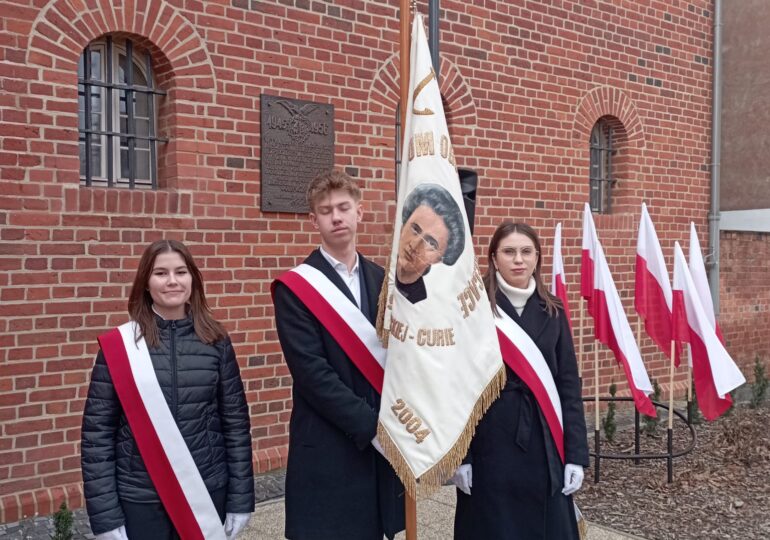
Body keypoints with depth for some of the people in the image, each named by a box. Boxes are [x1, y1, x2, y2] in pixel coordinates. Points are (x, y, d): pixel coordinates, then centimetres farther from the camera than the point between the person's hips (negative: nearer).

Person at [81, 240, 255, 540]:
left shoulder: (216, 341, -2)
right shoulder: (118, 346, -6)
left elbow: (236, 422, 2)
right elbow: (97, 434, -3)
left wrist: (240, 500, 1)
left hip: (208, 493, 1)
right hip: (140, 500, -1)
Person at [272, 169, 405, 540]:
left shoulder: (380, 279, 10)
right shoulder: (295, 287, -7)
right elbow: (312, 373, -15)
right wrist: (372, 425, -17)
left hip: (382, 443, 5)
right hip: (327, 450, -5)